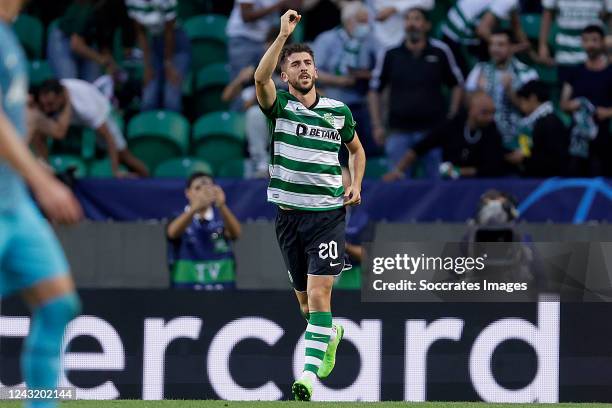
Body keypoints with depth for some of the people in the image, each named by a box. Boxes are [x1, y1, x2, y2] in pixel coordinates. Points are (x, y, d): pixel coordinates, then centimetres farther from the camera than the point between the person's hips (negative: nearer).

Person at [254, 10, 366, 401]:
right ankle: (331, 334, 46)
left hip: (328, 213, -1)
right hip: (289, 214, 1)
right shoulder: (280, 106, 0)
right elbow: (260, 77, -22)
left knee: (318, 295, -14)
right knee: (304, 299, 13)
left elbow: (357, 149, 23)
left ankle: (308, 375, -21)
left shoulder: (339, 111, 6)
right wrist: (284, 35, -28)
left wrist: (356, 184, 6)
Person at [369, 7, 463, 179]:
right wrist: (377, 126, 4)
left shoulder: (440, 52, 2)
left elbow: (457, 85, 11)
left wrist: (452, 118, 3)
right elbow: (374, 91, 11)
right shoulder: (391, 55, 4)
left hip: (433, 129, -1)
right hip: (399, 131, 1)